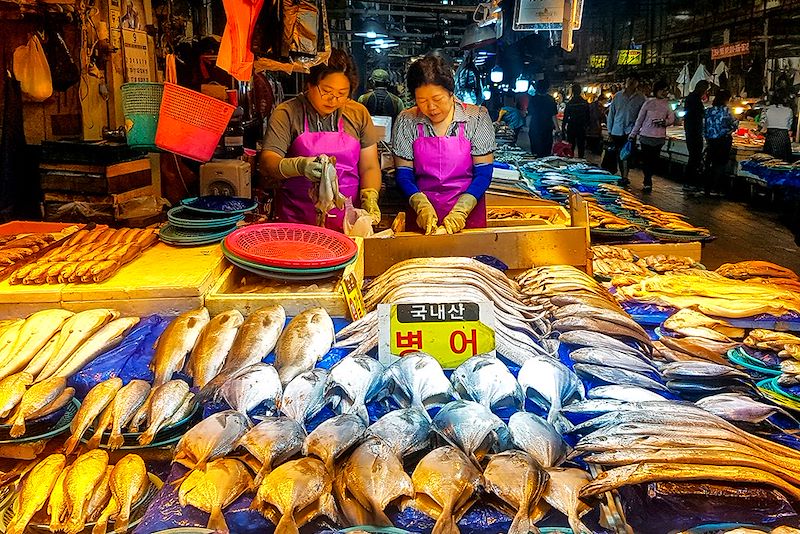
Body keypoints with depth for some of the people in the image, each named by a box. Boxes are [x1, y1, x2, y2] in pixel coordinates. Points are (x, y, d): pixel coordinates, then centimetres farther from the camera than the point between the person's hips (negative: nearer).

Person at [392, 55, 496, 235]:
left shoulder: (477, 118, -5)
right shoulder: (406, 121, -2)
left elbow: (484, 174, -7)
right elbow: (403, 174, -2)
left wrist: (460, 210, -20)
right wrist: (422, 205, -19)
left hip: (469, 217, 0)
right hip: (422, 219, 1)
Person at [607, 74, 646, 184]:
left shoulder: (641, 98, 0)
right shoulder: (618, 96, 6)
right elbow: (611, 113, 10)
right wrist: (610, 129, 7)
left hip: (630, 130, -4)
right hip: (617, 130, 4)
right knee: (619, 155, 12)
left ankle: (624, 177, -21)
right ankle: (623, 176, 24)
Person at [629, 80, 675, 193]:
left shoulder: (667, 104, 8)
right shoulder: (649, 102, 1)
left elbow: (672, 119, 7)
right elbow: (639, 119, 4)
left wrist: (664, 122, -13)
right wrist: (633, 134, 4)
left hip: (659, 137, 2)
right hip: (646, 136, -2)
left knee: (654, 160, 3)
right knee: (646, 160, -3)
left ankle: (647, 182, 12)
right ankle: (648, 183, 2)